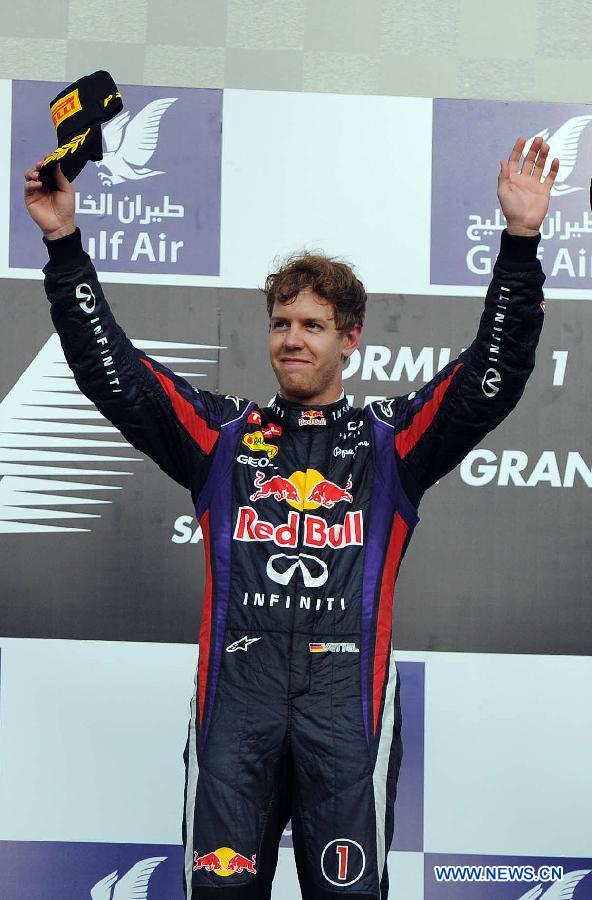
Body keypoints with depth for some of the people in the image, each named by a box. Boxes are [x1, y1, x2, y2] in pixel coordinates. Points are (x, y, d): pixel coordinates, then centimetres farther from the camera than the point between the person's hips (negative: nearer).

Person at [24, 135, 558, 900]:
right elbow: (112, 372, 12)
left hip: (347, 699, -1)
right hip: (236, 693, 1)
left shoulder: (390, 439, 15)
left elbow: (493, 378, 5)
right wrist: (64, 244, 4)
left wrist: (521, 241, -5)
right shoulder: (223, 434, 18)